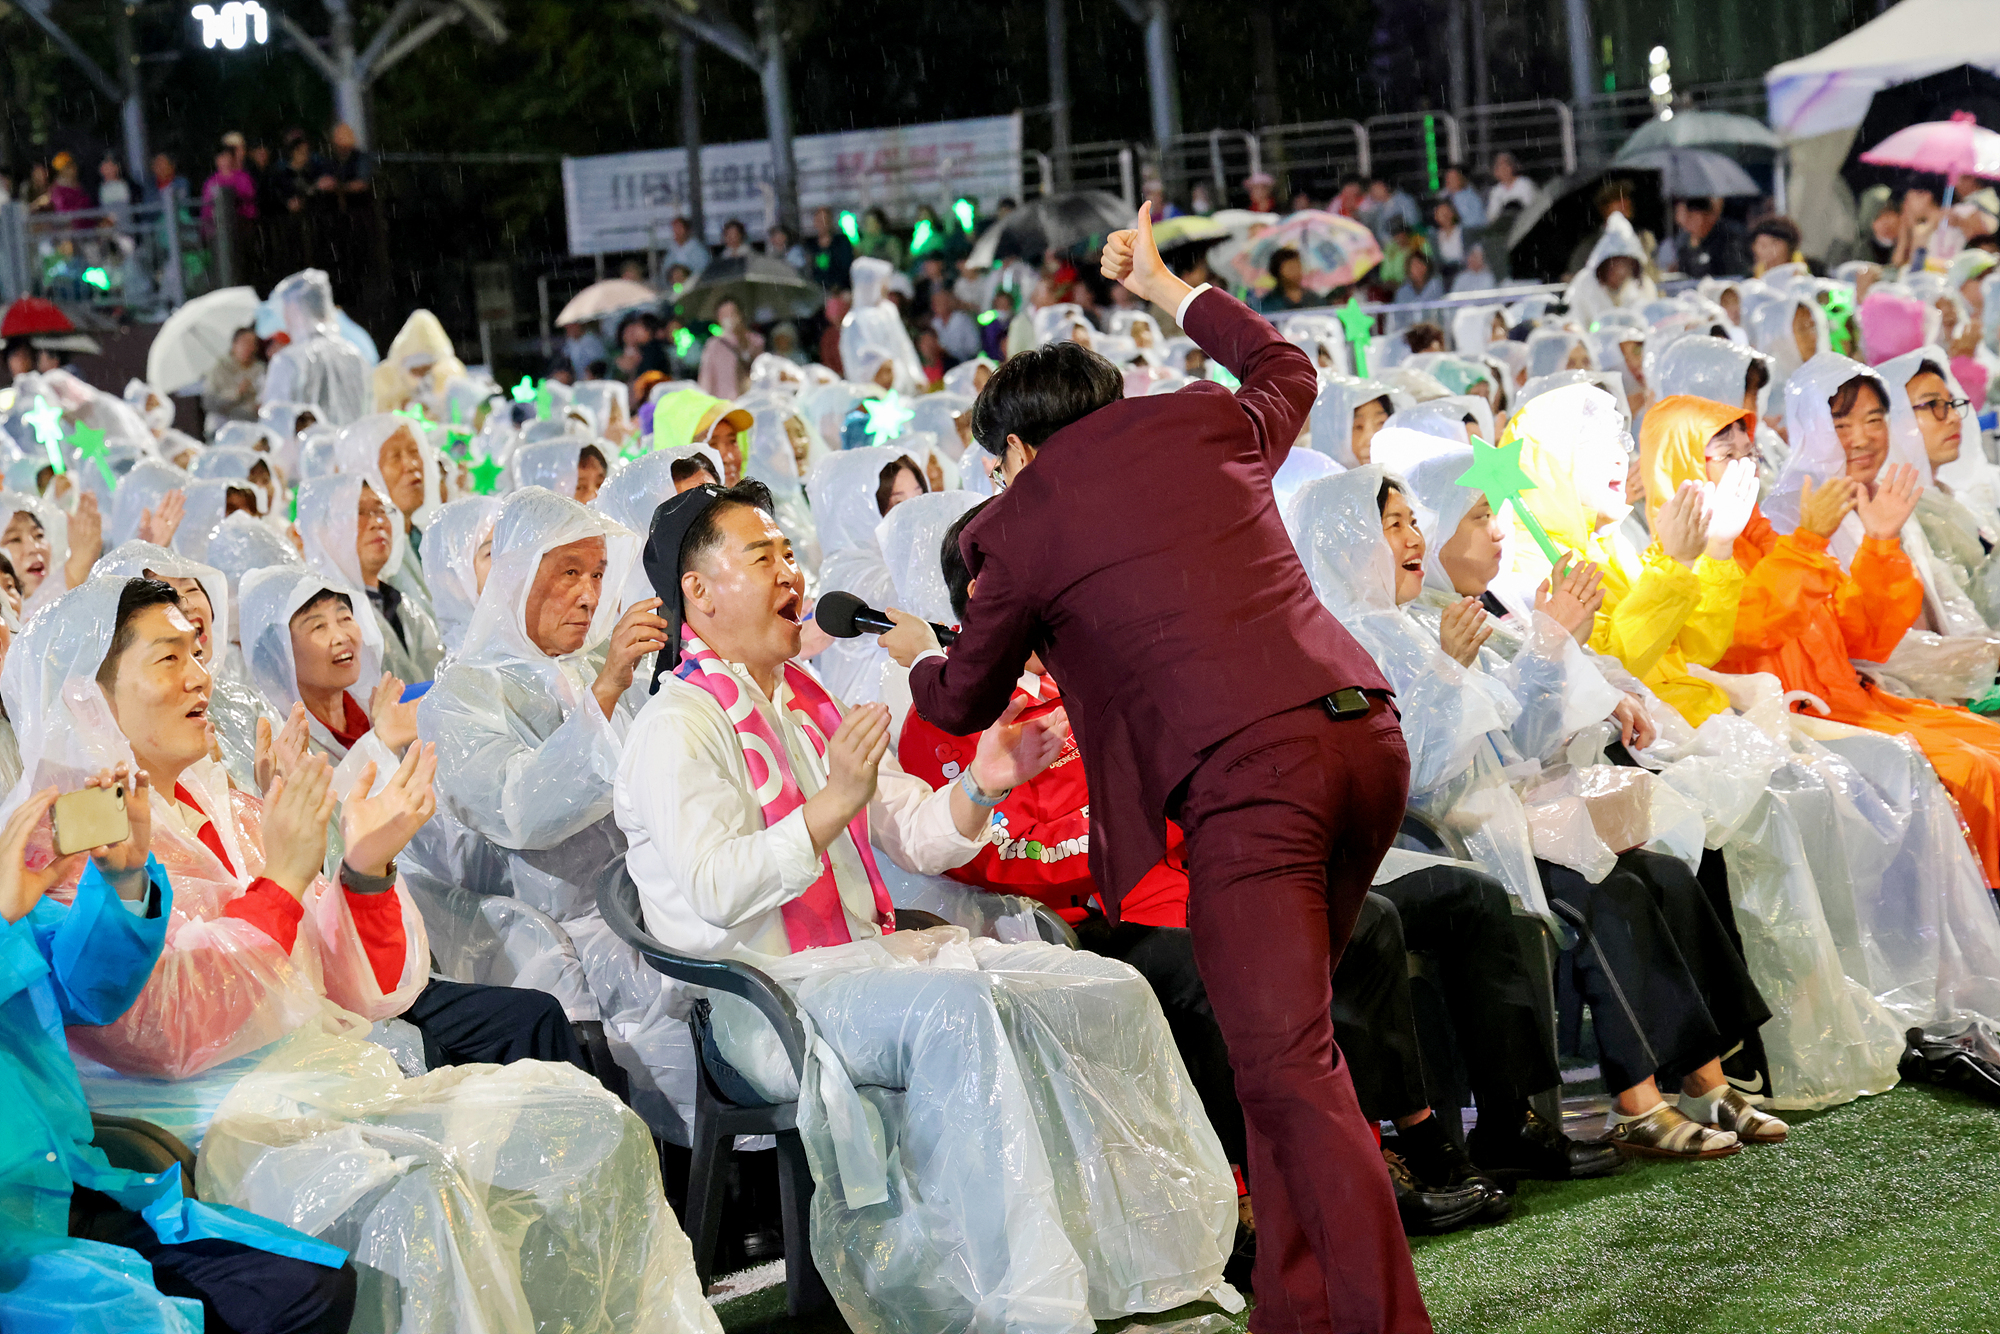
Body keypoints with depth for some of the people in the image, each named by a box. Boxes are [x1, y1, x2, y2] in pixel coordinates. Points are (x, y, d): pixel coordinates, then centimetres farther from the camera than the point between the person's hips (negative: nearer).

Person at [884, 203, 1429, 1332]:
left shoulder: (1018, 529, 7)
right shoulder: (1205, 423, 18)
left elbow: (966, 703, 24)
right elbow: (1287, 369, 44)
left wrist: (918, 656, 47)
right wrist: (1170, 289, 54)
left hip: (1246, 772, -7)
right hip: (1366, 734, 7)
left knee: (1288, 1066, -9)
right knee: (1287, 1038, 17)